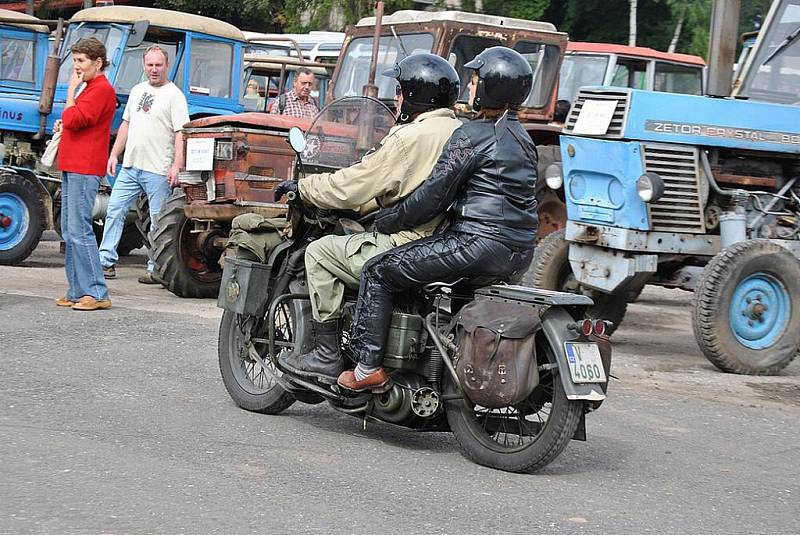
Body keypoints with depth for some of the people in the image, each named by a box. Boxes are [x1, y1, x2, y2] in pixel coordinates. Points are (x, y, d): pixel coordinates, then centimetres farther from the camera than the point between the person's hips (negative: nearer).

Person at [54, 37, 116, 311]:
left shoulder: (101, 90, -12)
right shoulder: (91, 88, 21)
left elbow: (72, 119, -21)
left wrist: (71, 91, -8)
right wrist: (65, 125, 14)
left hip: (84, 169, -11)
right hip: (73, 167, 11)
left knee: (79, 232, -12)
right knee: (70, 232, 11)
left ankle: (96, 293, -11)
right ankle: (77, 291, 14)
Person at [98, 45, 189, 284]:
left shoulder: (174, 95, -5)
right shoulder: (138, 90, 16)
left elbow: (181, 134, -12)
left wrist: (177, 166, -21)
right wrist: (114, 154, 16)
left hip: (158, 170, -7)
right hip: (130, 166, 7)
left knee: (159, 220, 0)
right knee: (114, 211, 5)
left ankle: (155, 269, 5)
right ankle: (106, 262, 9)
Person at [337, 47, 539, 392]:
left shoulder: (472, 136, -10)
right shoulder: (520, 137, 17)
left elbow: (435, 194, -12)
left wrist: (387, 221, 0)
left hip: (478, 242, -9)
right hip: (519, 252, 9)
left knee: (378, 272, 0)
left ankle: (368, 367, -5)